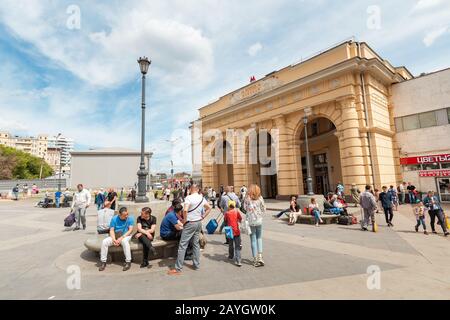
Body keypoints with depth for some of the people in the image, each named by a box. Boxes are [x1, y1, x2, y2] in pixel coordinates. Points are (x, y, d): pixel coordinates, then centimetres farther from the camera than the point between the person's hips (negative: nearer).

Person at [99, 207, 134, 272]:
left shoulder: (130, 219, -8)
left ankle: (128, 262, -27)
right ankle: (103, 262, -6)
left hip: (126, 236, -3)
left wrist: (121, 238, -24)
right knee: (104, 242, -22)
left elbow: (130, 230, -13)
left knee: (124, 241, -37)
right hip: (115, 236, 3)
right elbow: (111, 230, -6)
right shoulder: (114, 219, -4)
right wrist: (114, 239, -23)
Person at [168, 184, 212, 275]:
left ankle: (178, 269, 4)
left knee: (182, 245, 0)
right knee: (196, 244, 16)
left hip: (190, 223, -6)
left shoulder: (189, 197, -14)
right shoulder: (202, 198, 5)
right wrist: (202, 217, 13)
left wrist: (184, 220, -11)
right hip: (199, 223, 7)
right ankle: (197, 265, 24)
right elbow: (209, 208, 14)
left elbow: (185, 210, -26)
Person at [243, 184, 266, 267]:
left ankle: (255, 259, 13)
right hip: (259, 220, 1)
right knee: (259, 238, 17)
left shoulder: (247, 198, -8)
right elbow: (264, 210, 1)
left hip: (250, 221, -1)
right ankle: (260, 256, 8)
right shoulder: (260, 198, -5)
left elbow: (245, 208, 0)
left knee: (253, 240, 8)